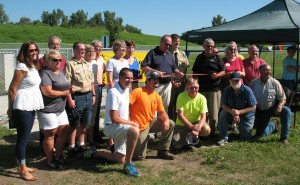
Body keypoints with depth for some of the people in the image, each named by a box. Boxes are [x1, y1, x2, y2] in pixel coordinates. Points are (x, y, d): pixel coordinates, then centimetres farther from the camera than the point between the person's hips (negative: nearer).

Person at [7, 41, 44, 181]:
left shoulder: (34, 66, 13)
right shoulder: (22, 67, -14)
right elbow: (12, 89, -14)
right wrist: (10, 109, -9)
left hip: (31, 106, 9)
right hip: (23, 107, -9)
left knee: (25, 137, 15)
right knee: (22, 138, -3)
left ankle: (22, 166, 25)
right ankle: (23, 171, 4)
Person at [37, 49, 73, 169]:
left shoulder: (60, 72, 15)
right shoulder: (45, 73, -14)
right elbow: (47, 92, -25)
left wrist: (70, 89, 4)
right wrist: (64, 93, -13)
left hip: (60, 109, 9)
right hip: (48, 110, -9)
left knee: (63, 132, 12)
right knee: (50, 134, 0)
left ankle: (59, 157, 28)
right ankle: (50, 161, 13)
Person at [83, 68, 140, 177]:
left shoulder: (126, 90, 5)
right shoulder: (113, 93, -22)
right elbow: (114, 119, -24)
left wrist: (131, 122, 4)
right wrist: (132, 123, -16)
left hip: (122, 126, 9)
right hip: (112, 127, -9)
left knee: (120, 160, 13)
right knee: (134, 131, -37)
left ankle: (94, 153, 32)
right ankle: (128, 165, -23)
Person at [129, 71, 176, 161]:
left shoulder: (157, 96, 5)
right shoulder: (138, 91, -16)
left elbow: (162, 112, 8)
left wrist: (166, 120, -15)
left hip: (150, 123, 7)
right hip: (139, 126, -7)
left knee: (170, 124, -1)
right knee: (140, 156, -9)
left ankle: (163, 151, 7)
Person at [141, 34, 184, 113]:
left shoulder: (170, 54, 15)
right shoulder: (152, 53, -4)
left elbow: (174, 68, 19)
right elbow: (143, 67, -12)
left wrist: (178, 73, -3)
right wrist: (156, 72, -23)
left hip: (167, 85, 6)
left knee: (165, 106, 12)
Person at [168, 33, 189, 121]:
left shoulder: (182, 54, 9)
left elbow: (186, 68, 9)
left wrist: (182, 81, -1)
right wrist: (172, 82, -12)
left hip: (181, 83, 4)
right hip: (170, 83, -4)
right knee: (170, 104, 2)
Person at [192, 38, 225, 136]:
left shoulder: (217, 58, 6)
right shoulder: (199, 57, 13)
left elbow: (223, 71, 1)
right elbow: (194, 72, 18)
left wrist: (217, 75, -19)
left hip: (214, 88, -2)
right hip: (201, 88, 2)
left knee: (213, 112, -1)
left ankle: (212, 130, 9)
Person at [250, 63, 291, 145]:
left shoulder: (275, 83, -12)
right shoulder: (254, 83, -8)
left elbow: (283, 98, -10)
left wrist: (280, 105, -31)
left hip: (273, 108, -1)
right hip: (260, 111, 1)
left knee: (286, 111, -33)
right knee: (260, 134, 1)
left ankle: (284, 137, -17)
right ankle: (273, 125, 36)